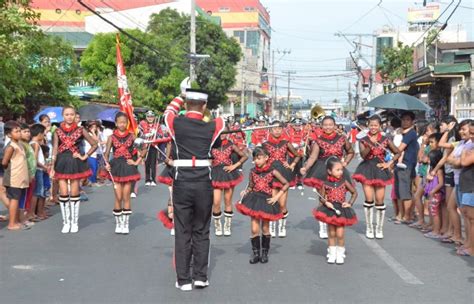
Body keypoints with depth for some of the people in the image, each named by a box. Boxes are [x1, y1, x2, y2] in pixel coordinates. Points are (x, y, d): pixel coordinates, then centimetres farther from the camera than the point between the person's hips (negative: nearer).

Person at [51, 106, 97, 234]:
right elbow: (55, 150, 0)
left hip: (75, 162, -1)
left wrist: (85, 156, -3)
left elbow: (94, 144, 6)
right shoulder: (58, 131, 4)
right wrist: (52, 167, -7)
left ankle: (74, 222, 14)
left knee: (74, 193, 4)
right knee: (63, 193, -3)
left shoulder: (80, 130, 2)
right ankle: (66, 222, 9)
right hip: (62, 163, 1)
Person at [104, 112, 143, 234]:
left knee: (126, 198, 3)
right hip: (116, 168, 0)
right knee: (118, 198, 1)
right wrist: (107, 164, -15)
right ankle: (118, 223, 12)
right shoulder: (112, 137, 2)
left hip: (128, 167, 0)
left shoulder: (131, 136, 1)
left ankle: (126, 224, 10)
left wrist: (137, 162, -5)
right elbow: (106, 153, 1)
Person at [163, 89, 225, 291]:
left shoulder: (176, 123, -2)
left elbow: (169, 111, 22)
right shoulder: (211, 127, 0)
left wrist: (180, 98, 37)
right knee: (201, 232, 13)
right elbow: (221, 120, 24)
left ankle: (183, 279, 9)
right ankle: (200, 276, 14)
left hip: (182, 185, -1)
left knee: (182, 232, 7)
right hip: (204, 185, 1)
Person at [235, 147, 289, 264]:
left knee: (265, 228, 9)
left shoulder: (272, 171, -7)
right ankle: (255, 253, 9)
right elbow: (251, 186, 11)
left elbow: (286, 184, -2)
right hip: (254, 200, 2)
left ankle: (265, 253, 22)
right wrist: (245, 192, -10)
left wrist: (276, 197, -8)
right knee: (254, 229, -2)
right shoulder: (252, 172, 1)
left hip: (267, 201, -2)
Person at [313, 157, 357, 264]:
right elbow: (321, 197, 4)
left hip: (341, 210, 0)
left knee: (340, 234, -3)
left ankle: (340, 254, 11)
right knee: (332, 233, 7)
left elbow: (354, 192, 9)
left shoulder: (344, 182, -2)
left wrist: (350, 203, -2)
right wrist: (326, 202, -16)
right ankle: (332, 254, 18)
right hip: (330, 210, 0)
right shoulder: (325, 184, -4)